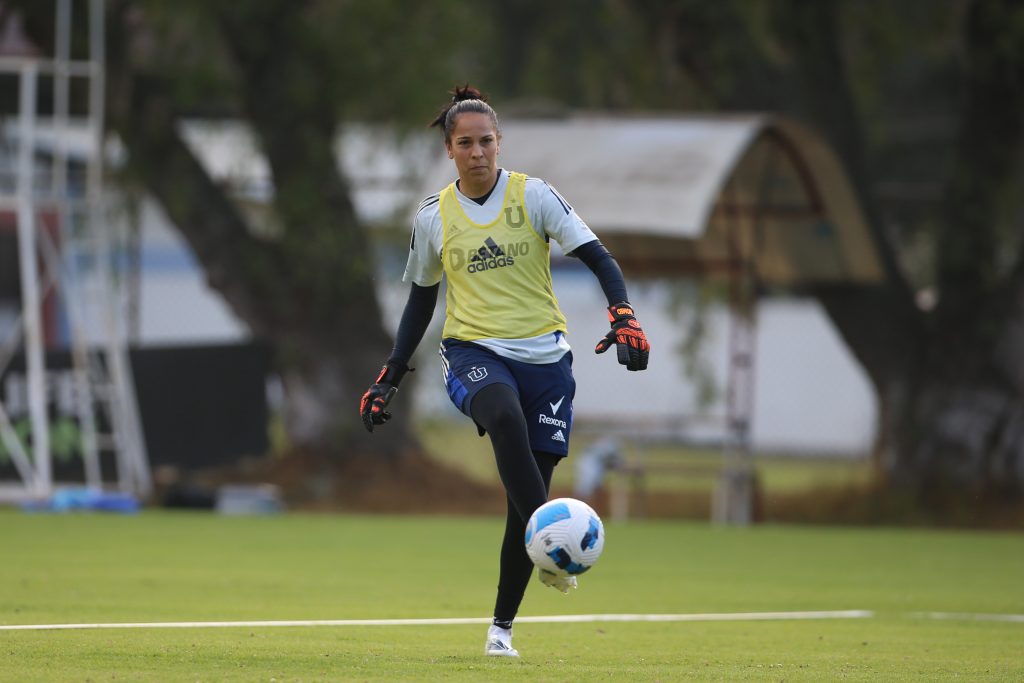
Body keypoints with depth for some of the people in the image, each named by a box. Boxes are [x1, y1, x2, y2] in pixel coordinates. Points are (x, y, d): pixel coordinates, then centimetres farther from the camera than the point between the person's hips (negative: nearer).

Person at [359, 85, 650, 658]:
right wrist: (389, 380, 17)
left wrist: (624, 315, -21)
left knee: (529, 490, -3)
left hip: (544, 354, 0)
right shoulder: (434, 217, 6)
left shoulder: (533, 196, -1)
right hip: (474, 351, 0)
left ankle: (502, 625, 11)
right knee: (506, 418, -37)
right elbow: (421, 299, 19)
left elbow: (598, 258, -4)